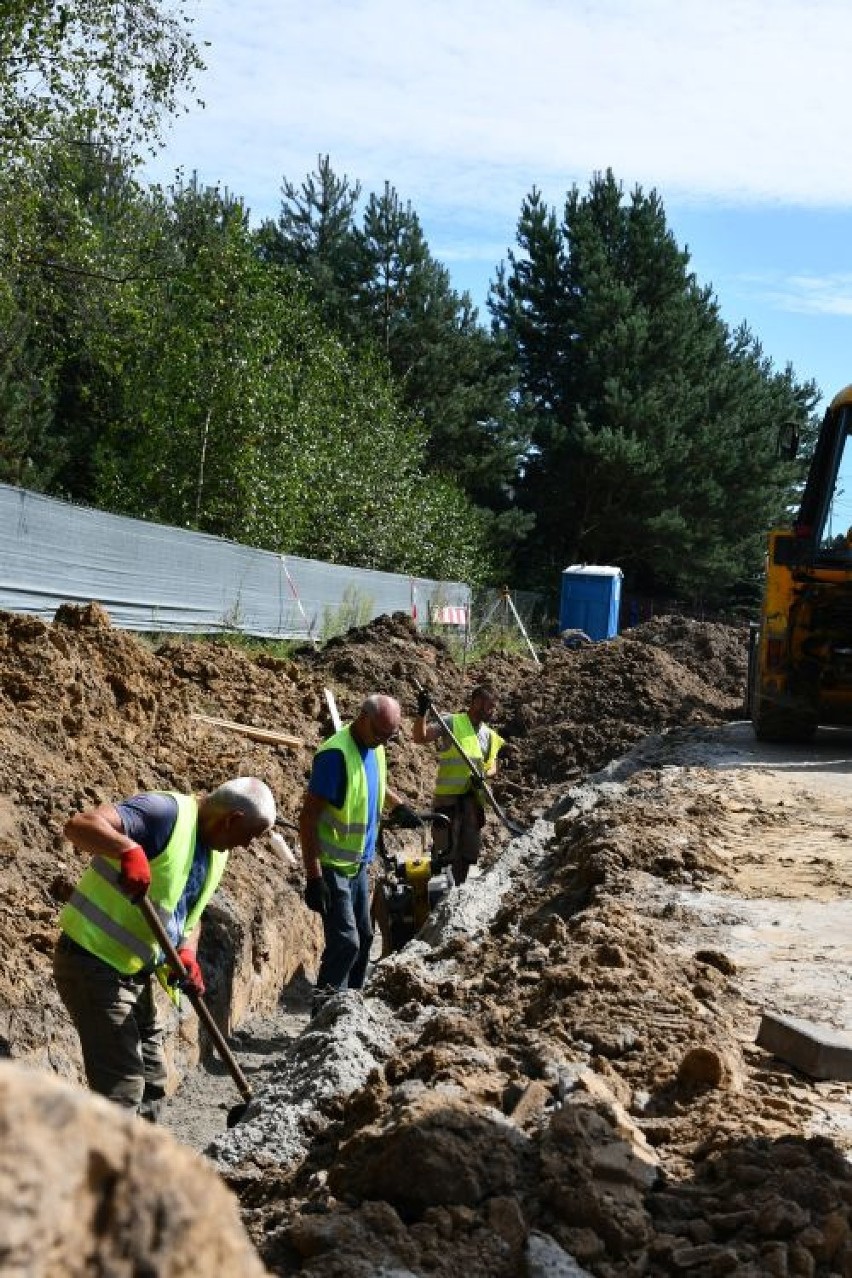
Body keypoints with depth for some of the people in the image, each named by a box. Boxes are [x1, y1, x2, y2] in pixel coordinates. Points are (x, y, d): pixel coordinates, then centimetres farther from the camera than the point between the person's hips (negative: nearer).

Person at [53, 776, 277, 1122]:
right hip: (92, 965, -9)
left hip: (135, 973, 10)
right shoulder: (165, 812, -21)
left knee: (151, 1083, 17)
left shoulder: (216, 853, 8)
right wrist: (130, 851, -50)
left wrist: (187, 953, -4)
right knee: (122, 1089, -10)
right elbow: (79, 825, -33)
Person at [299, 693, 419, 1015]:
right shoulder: (335, 754, -24)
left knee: (363, 937, 16)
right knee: (345, 942, -14)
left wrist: (397, 805, 9)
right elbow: (308, 817, -24)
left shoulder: (375, 748, 2)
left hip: (358, 863, 9)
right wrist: (314, 876, -27)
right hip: (332, 866, -9)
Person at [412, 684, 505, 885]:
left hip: (474, 798, 6)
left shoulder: (489, 735, 13)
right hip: (448, 796, -6)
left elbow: (492, 767, 13)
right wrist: (422, 712, -31)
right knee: (445, 850, -7)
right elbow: (420, 738, -14)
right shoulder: (451, 723, -6)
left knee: (468, 851, 14)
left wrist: (483, 776, -10)